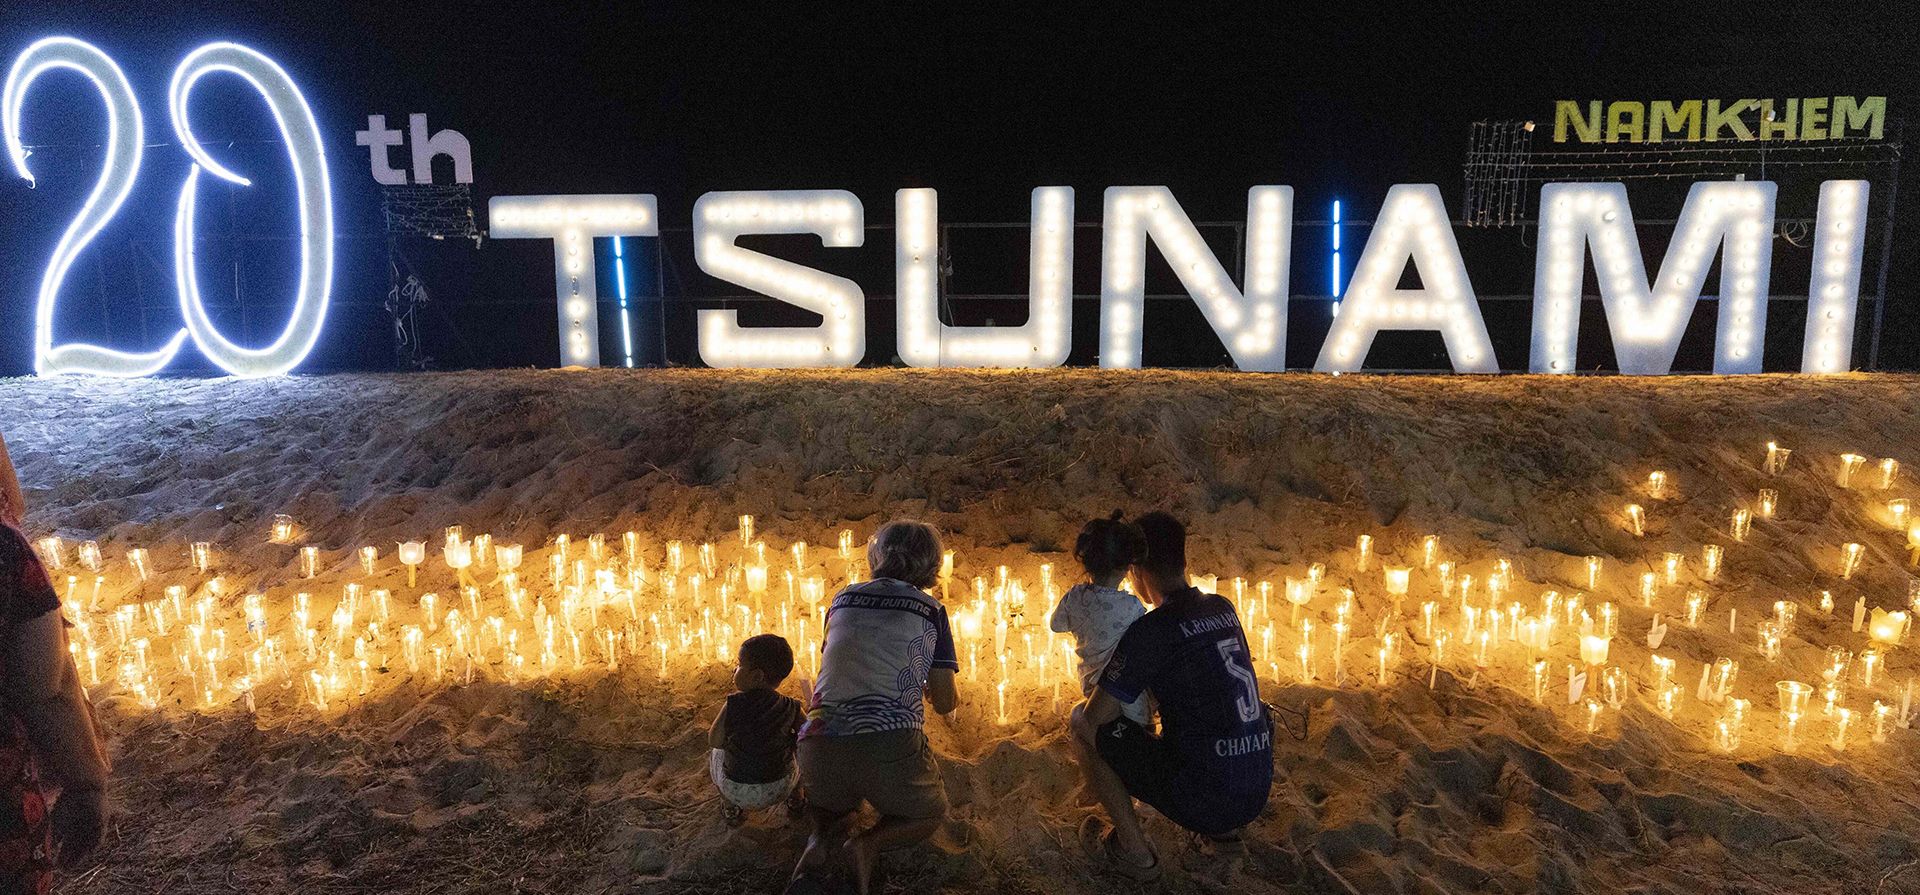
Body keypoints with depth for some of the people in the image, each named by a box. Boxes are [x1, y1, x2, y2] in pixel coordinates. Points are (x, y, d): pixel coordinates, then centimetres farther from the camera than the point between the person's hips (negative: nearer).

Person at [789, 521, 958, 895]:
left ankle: (819, 841, 1)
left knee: (833, 806, 36)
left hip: (818, 741, 3)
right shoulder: (930, 610, 8)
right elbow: (945, 703, 11)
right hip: (891, 745, -3)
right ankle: (869, 844, -3)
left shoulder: (842, 600, 17)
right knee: (929, 815, 28)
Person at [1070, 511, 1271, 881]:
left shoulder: (1149, 631, -13)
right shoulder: (1224, 609, 8)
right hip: (1257, 793, 7)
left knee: (1081, 722, 5)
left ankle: (1134, 851, 9)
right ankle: (1225, 830, 25)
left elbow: (1097, 716, -8)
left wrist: (1123, 698, 15)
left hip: (1198, 800, -7)